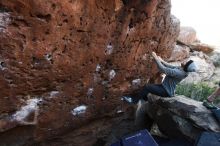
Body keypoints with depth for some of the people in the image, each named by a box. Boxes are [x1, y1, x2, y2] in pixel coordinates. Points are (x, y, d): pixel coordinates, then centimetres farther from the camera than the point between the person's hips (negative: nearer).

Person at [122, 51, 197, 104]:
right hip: (165, 87, 9)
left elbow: (163, 70, -31)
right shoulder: (181, 68, -2)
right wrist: (161, 60, 2)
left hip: (166, 91, -9)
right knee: (148, 86, 10)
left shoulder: (179, 72, -30)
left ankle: (134, 100, 0)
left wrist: (156, 58, -23)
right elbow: (171, 66, 12)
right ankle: (144, 100, 26)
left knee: (146, 87, -15)